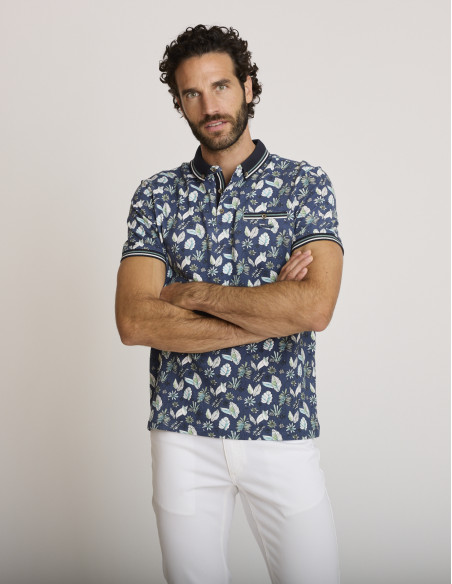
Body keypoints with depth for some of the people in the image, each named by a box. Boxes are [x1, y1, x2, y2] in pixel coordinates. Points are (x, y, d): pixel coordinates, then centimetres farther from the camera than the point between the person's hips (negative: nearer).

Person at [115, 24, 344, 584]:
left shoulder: (305, 184, 0)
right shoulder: (156, 195, 4)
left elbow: (315, 307, -17)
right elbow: (134, 321, -10)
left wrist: (192, 292, -12)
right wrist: (270, 311, -13)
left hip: (284, 431, -1)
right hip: (184, 432, 2)